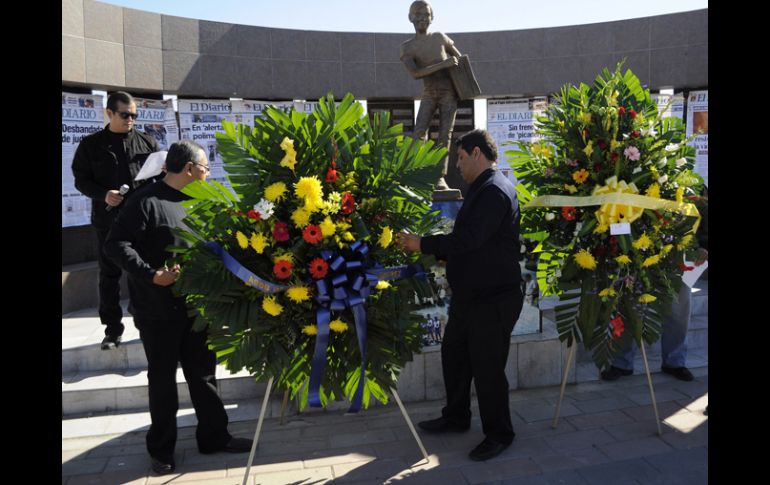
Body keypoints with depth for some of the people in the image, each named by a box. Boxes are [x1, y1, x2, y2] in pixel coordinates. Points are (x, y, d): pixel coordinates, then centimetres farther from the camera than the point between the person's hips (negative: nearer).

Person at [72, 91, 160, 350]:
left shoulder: (147, 142, 8)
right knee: (109, 274, 6)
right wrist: (103, 195, -14)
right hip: (108, 219, 0)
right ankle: (112, 329, 17)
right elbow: (81, 180, 4)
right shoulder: (91, 144, 5)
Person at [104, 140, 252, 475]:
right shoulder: (148, 202, -14)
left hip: (195, 306, 6)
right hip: (158, 311, -6)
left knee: (203, 372, 14)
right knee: (163, 378, 8)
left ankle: (214, 436, 28)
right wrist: (152, 275, -23)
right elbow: (116, 244, -17)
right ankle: (161, 450, 25)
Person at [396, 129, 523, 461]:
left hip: (494, 297, -10)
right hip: (469, 294, 11)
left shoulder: (495, 191, -19)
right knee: (454, 355, 20)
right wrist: (436, 252, 10)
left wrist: (423, 244, -22)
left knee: (487, 366, 2)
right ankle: (455, 417, 38)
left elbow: (469, 238, -29)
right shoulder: (482, 190, 15)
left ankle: (499, 435, 20)